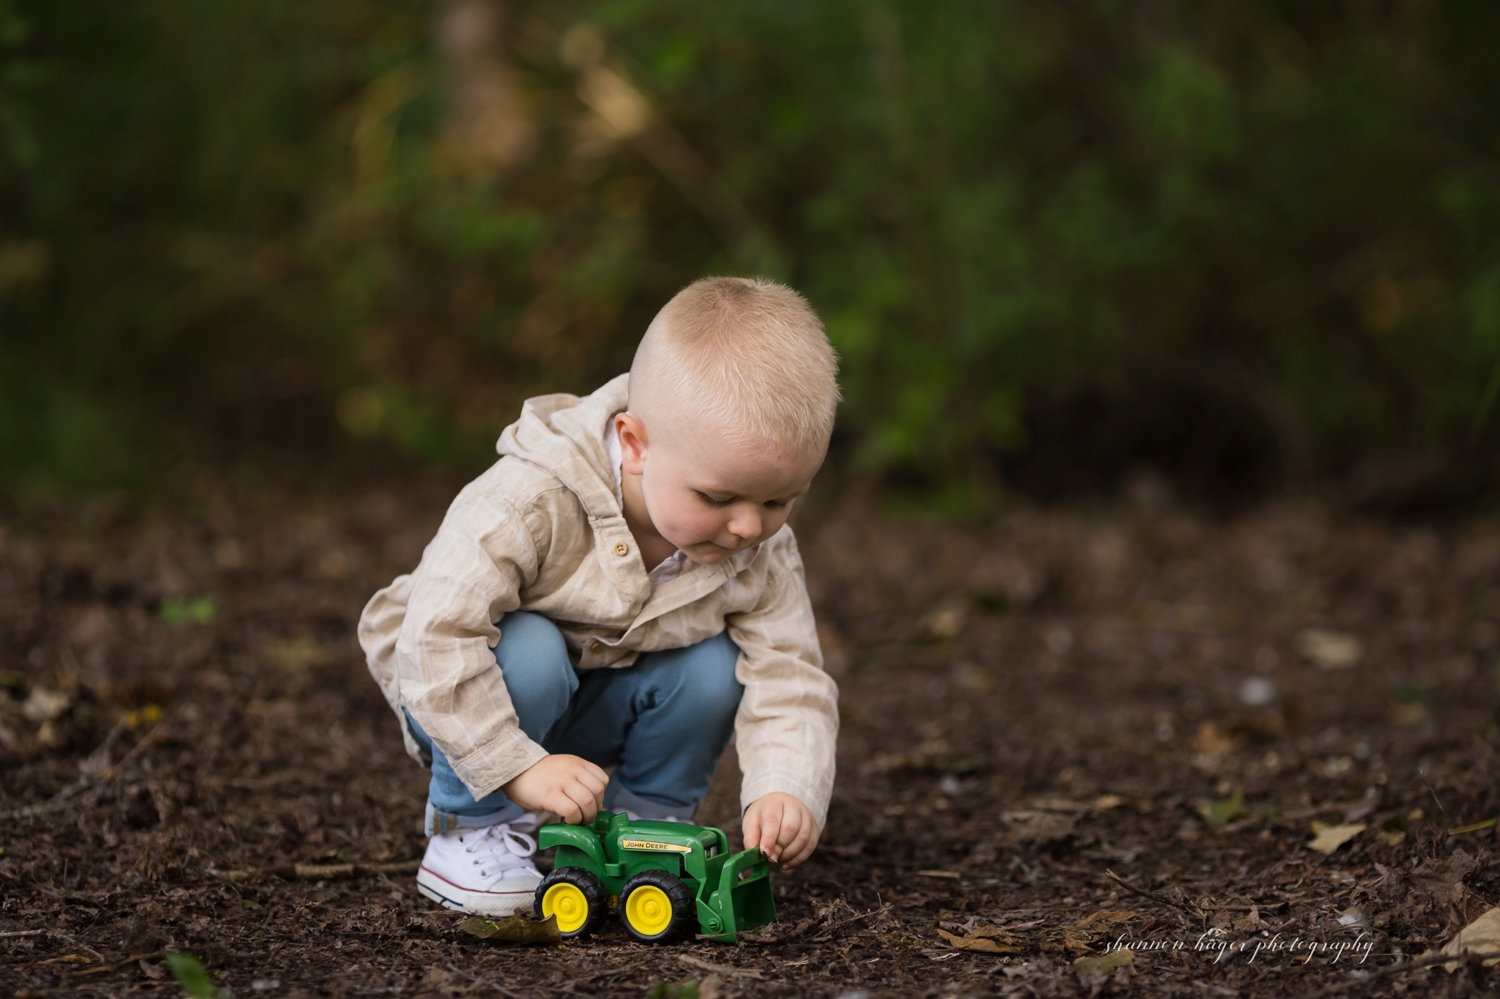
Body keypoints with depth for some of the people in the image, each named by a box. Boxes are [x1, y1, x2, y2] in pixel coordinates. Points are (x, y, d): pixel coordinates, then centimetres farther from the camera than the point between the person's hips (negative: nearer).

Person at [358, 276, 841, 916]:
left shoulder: (760, 554, -18)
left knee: (715, 669, -22)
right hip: (477, 699, -4)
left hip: (603, 711, 4)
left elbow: (788, 682, -17)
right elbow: (438, 638, -37)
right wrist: (519, 768, -37)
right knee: (528, 653, -36)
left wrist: (786, 789, -37)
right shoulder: (532, 502, -36)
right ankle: (473, 829, -13)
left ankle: (642, 822, 3)